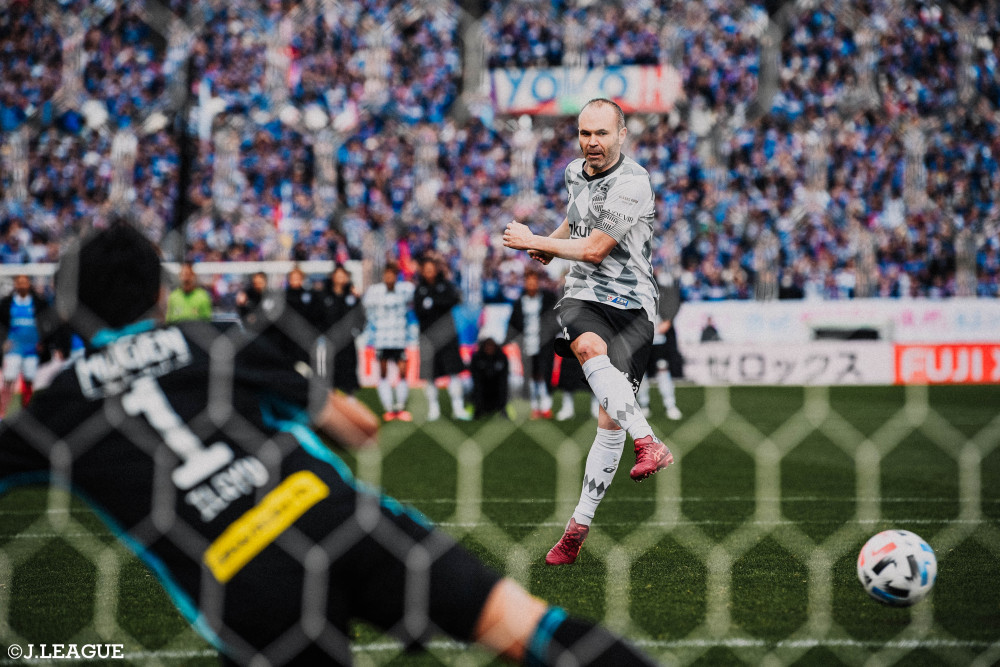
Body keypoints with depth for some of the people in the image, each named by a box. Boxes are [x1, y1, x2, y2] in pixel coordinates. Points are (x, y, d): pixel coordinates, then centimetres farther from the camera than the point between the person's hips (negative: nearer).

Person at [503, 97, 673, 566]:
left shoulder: (633, 183, -13)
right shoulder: (576, 172, 11)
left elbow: (594, 249, -14)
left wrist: (533, 242, -4)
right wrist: (551, 244, 19)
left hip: (630, 304, -4)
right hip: (583, 296, 4)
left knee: (610, 420, -11)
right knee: (590, 348, -35)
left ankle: (579, 526, -1)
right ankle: (648, 443, -45)